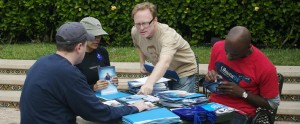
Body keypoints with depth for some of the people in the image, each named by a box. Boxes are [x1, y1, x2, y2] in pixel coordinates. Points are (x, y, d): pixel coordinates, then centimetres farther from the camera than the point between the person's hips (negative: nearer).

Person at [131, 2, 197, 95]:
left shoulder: (167, 35, -36)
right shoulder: (135, 32, -14)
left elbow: (164, 63, -54)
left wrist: (149, 83, -69)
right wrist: (142, 64, -2)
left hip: (182, 72, -5)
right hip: (159, 73, 5)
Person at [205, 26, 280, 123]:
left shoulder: (266, 68, -16)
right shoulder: (218, 47, -3)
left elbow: (272, 104, -5)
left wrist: (242, 93, -15)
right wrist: (211, 78, -8)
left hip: (240, 112, -5)